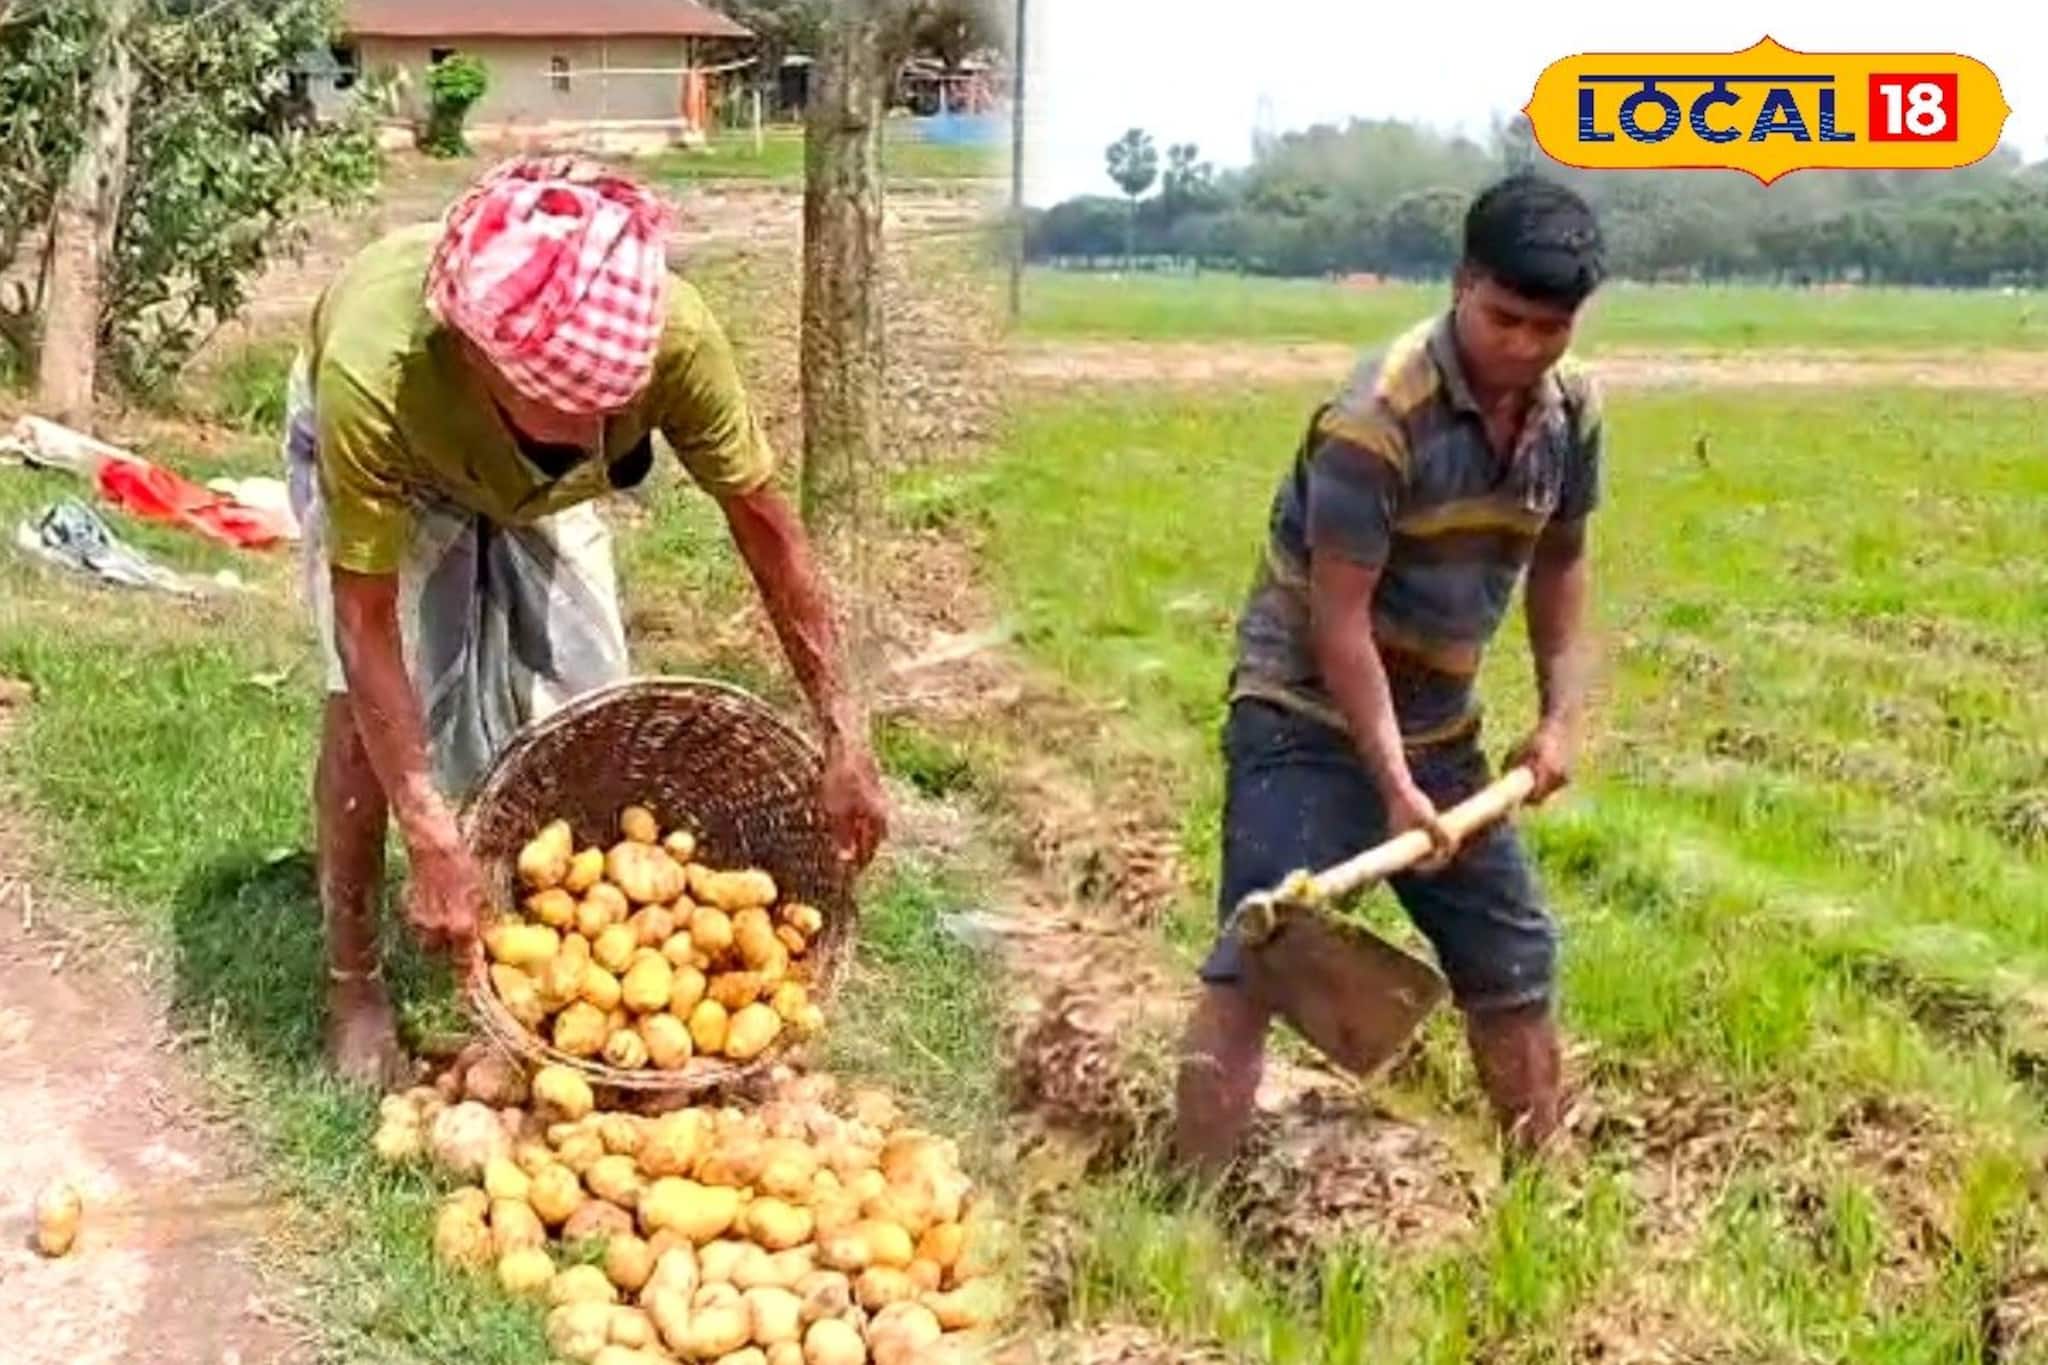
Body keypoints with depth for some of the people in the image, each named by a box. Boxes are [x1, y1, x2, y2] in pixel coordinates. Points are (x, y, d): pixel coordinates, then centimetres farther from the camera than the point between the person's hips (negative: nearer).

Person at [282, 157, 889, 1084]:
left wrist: (843, 737, -23)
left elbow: (762, 522, -24)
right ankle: (353, 986, 1)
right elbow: (368, 630, -37)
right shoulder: (370, 377, -47)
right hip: (379, 453, -2)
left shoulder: (670, 333, -40)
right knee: (364, 704, -17)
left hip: (541, 480, 3)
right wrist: (434, 848, -38)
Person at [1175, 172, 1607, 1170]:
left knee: (1515, 960, 14)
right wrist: (1394, 784, -24)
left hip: (1439, 728, 7)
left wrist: (1562, 713, 6)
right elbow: (1339, 617, -23)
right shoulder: (1381, 415, -25)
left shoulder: (1570, 412, -3)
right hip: (1310, 721, -7)